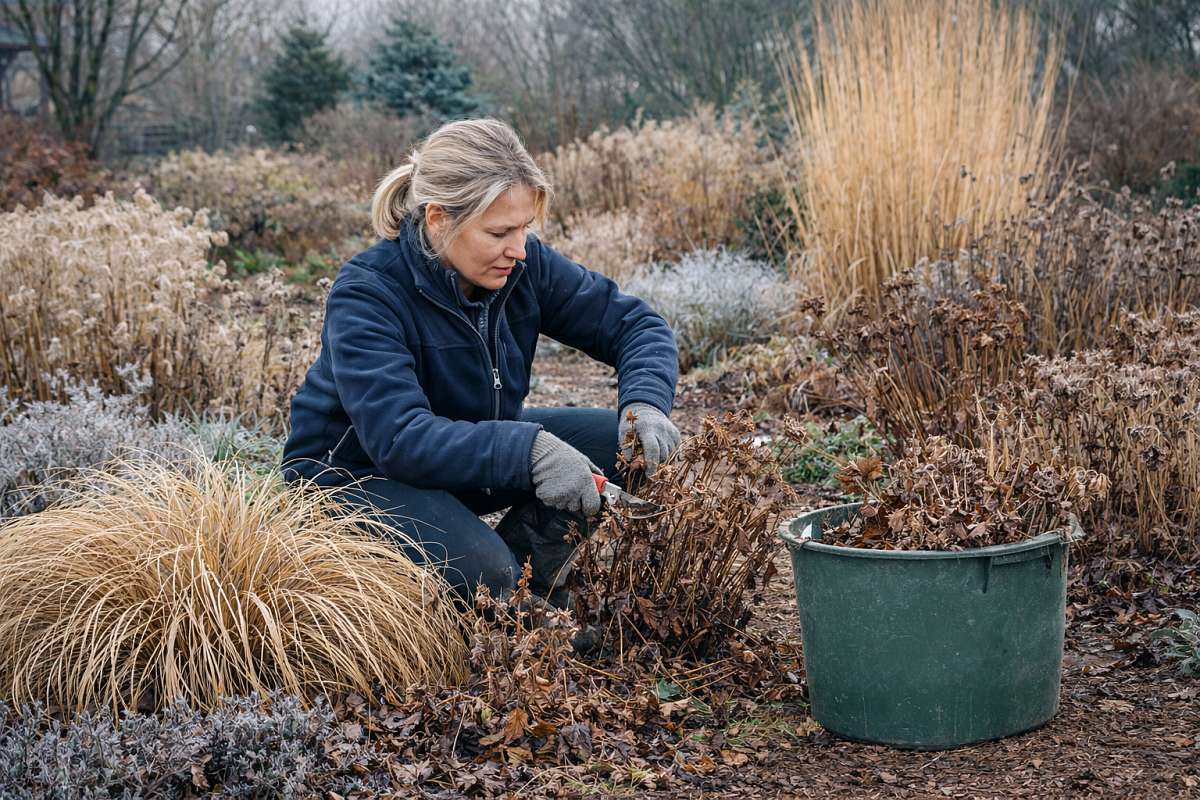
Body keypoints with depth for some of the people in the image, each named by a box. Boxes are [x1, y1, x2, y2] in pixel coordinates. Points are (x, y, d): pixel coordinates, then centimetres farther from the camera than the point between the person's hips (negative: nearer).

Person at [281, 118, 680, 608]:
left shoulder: (522, 265, -12)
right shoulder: (365, 296, -28)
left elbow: (634, 324, -6)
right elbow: (398, 438, -38)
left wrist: (645, 403, -27)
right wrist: (529, 450, -48)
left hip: (473, 444, 7)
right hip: (360, 473, -6)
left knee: (633, 442, -11)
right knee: (483, 573, -35)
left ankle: (531, 583, 4)